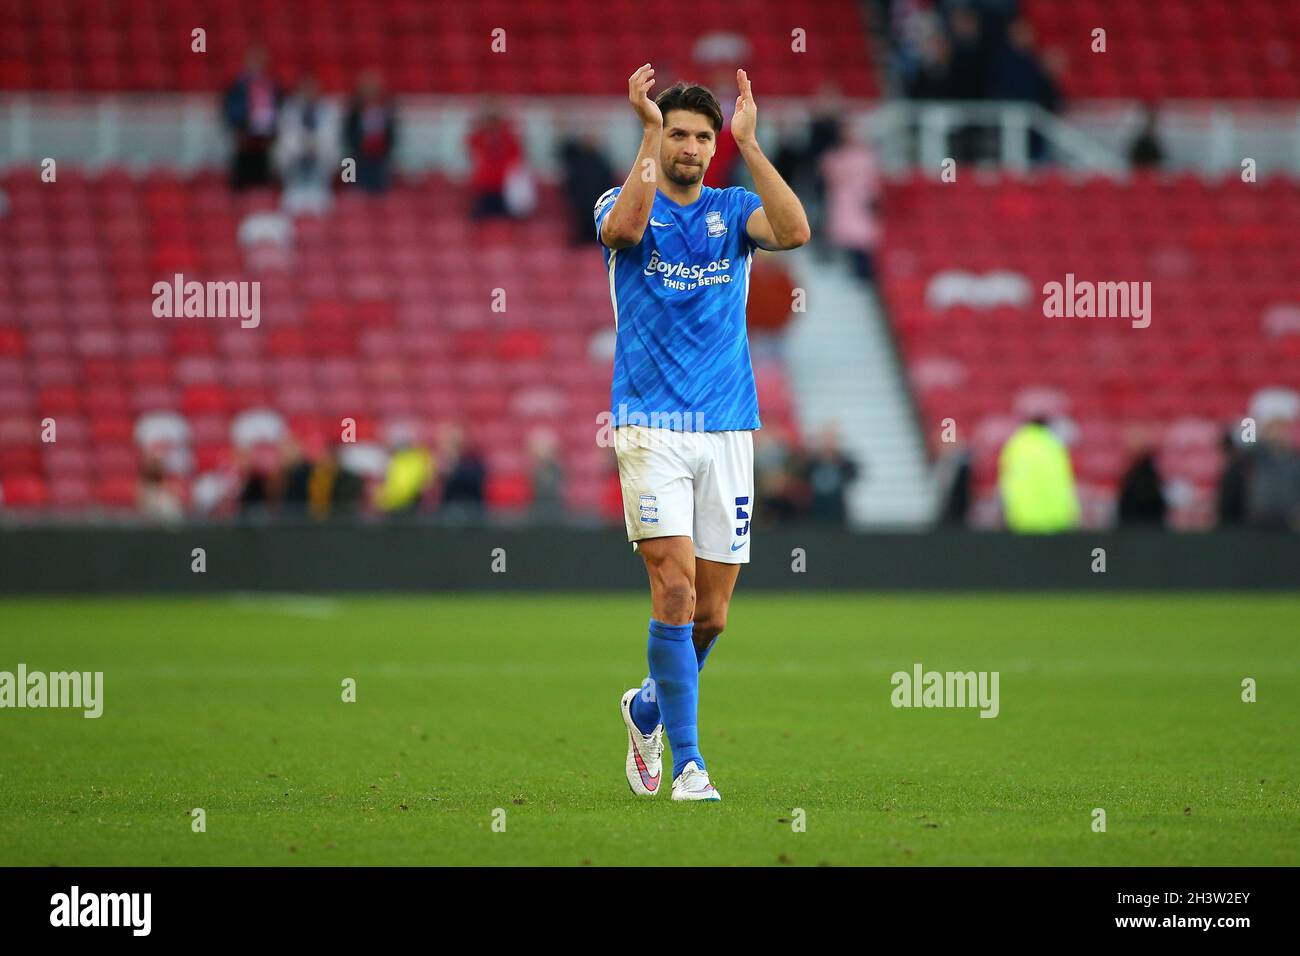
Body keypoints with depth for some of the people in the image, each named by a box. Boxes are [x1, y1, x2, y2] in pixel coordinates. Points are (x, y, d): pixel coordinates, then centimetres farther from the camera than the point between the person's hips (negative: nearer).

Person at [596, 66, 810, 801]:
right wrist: (649, 130, -19)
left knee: (711, 614, 5)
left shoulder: (734, 210, 9)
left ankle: (650, 706, 34)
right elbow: (624, 227, -24)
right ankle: (687, 763, -12)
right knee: (675, 587, -17)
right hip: (652, 426, -3)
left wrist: (749, 141, -13)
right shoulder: (628, 207, 3)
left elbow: (795, 231, -13)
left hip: (728, 429, 3)